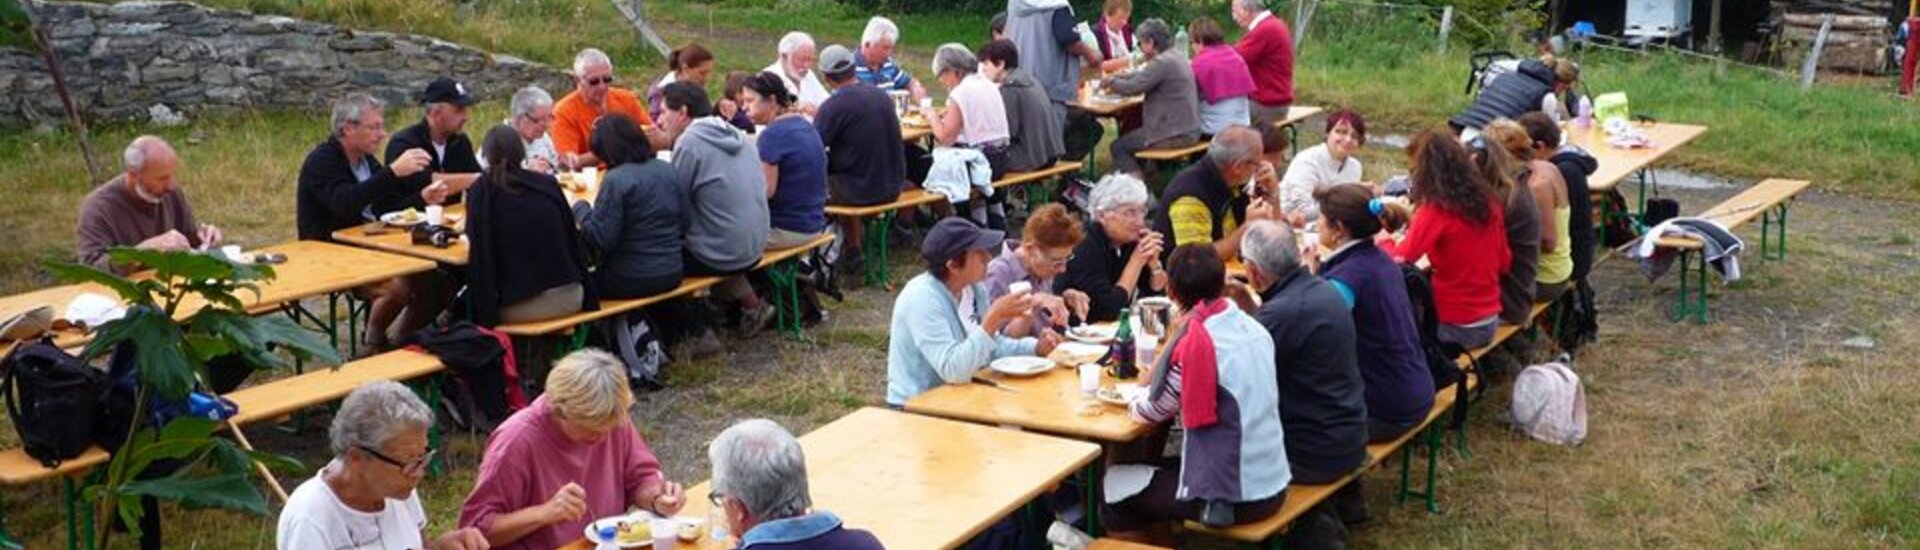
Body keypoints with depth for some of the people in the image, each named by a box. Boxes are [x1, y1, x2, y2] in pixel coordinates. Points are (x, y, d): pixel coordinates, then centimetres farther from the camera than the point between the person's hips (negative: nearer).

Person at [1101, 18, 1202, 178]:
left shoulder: (1162, 62, -19)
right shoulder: (1176, 57, 12)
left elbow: (1132, 88, -18)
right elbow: (1143, 76, 22)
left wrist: (1111, 82, 1)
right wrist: (1117, 78, 14)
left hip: (1175, 135, -10)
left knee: (1118, 147, 1)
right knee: (1132, 136, 29)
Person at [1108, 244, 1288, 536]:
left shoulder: (1195, 344, -19)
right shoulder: (1254, 328, 2)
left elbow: (1148, 412, -7)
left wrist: (1130, 402, 11)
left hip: (1230, 496, -7)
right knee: (1159, 468, 30)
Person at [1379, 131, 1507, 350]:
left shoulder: (1436, 210, -18)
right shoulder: (1487, 200, 2)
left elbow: (1399, 260, -23)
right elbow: (1504, 262, 12)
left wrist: (1383, 241, -2)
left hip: (1456, 327, -7)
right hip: (1490, 321, 7)